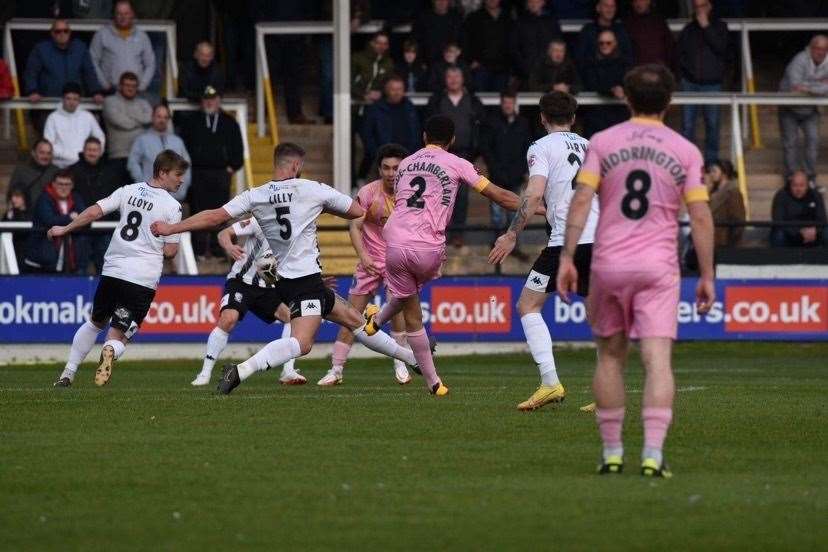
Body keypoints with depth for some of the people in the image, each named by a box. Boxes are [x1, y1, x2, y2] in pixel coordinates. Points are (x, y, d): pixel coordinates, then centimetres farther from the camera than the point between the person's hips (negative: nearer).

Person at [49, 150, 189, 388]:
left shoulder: (129, 191, 5)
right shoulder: (172, 206, -6)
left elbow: (94, 212, 1)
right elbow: (170, 251, -6)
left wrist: (64, 229, 13)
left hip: (112, 270, 4)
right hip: (143, 279, -4)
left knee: (95, 322, 25)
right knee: (118, 336, 1)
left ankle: (67, 374, 23)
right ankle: (110, 351, -36)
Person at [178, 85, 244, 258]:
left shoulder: (229, 123, 13)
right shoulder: (191, 122, 9)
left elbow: (238, 148, 14)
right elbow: (184, 145, 7)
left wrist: (233, 166, 2)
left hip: (221, 174, 1)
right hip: (197, 172, -1)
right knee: (198, 211, -4)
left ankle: (218, 247, 4)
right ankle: (199, 248, -3)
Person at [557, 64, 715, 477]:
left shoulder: (602, 142, 4)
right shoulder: (685, 151, 4)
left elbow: (582, 200, -5)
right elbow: (700, 217, 0)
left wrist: (566, 258, -3)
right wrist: (707, 276, 5)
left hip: (608, 265, 1)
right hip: (658, 268, -1)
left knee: (610, 356, 14)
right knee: (657, 359, -7)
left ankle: (611, 452, 15)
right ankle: (653, 454, -21)